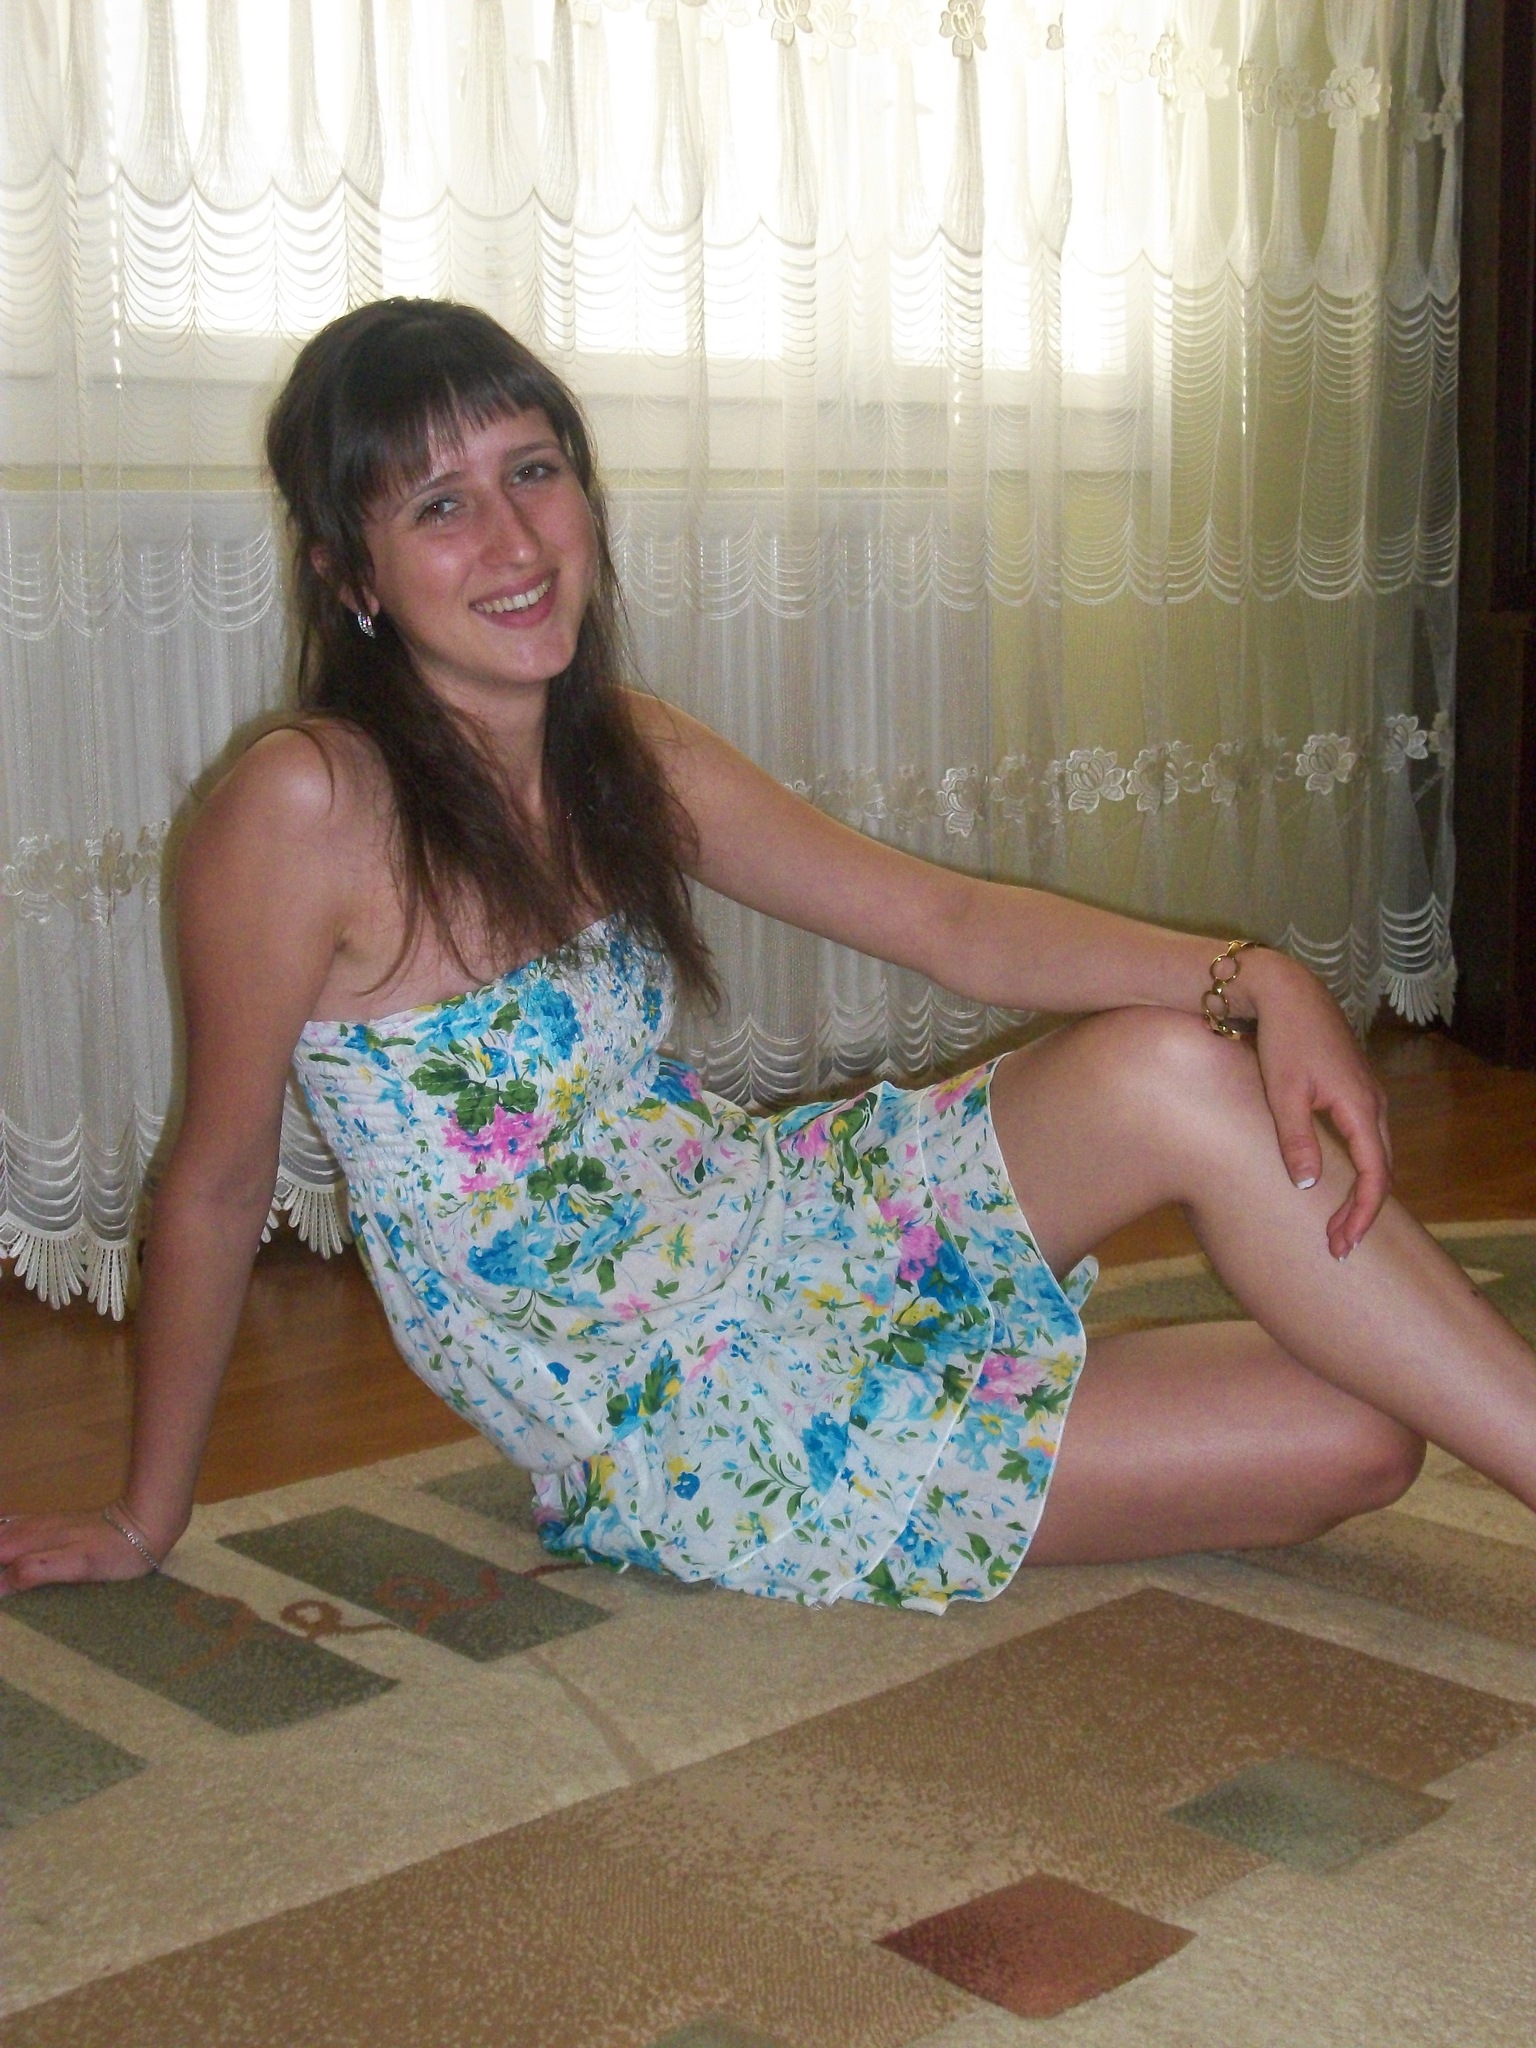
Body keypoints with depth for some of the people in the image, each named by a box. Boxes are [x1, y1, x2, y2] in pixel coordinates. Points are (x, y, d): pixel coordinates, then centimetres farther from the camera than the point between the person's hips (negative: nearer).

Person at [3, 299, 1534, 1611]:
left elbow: (949, 922, -2)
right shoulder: (305, 806, -20)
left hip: (779, 1222, 6)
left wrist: (1253, 980, -17)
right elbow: (217, 1182, -11)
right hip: (674, 1430, -6)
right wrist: (142, 1525, -1)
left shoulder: (622, 752, 0)